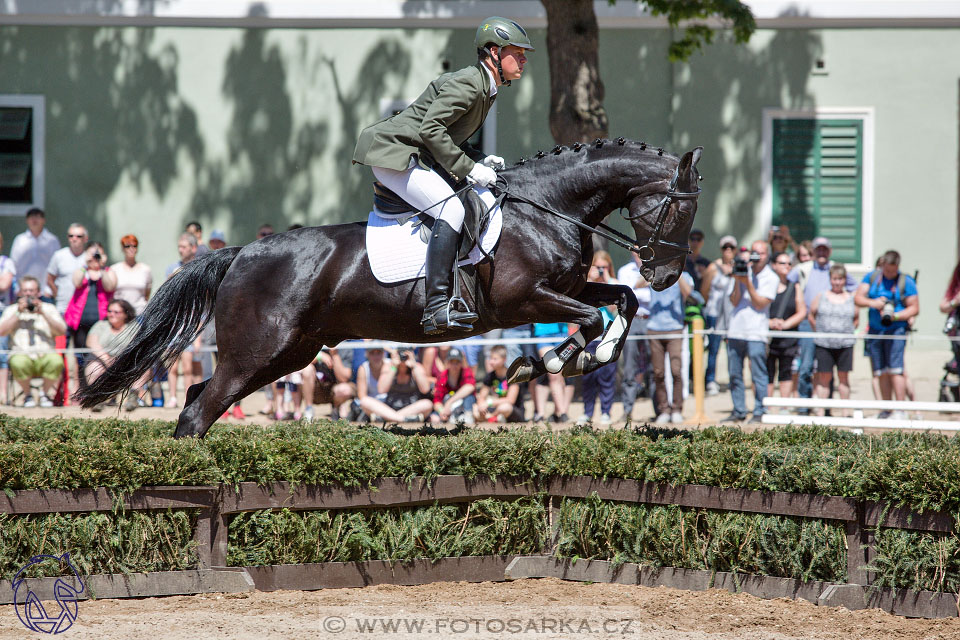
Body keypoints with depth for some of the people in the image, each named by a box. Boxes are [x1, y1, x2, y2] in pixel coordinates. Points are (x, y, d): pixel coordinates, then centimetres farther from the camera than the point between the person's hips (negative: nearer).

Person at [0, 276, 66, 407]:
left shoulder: (48, 308, 16)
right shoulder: (11, 310, 17)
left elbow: (61, 331, 0)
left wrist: (43, 313, -10)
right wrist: (18, 312, -6)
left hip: (46, 354, 0)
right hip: (22, 355, 0)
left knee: (56, 361, -35)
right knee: (18, 363, -38)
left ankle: (47, 394, -6)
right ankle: (28, 394, -6)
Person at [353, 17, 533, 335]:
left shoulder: (486, 88, 14)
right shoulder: (466, 83, -17)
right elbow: (431, 129, -25)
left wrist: (480, 160, 2)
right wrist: (468, 168, -21)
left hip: (420, 158, 11)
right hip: (393, 154, -11)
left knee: (485, 200, 6)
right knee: (452, 208, -27)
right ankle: (436, 307, -33)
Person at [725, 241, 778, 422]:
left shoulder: (771, 277, 2)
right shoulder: (742, 271, 12)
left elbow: (760, 304, -7)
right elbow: (734, 301, 6)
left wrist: (748, 283, -14)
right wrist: (737, 281, -7)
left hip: (756, 333, -4)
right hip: (735, 330, 4)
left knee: (758, 374, -5)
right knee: (734, 374, 6)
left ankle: (759, 412, -1)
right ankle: (738, 411, 14)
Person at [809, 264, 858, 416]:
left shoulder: (851, 299, 7)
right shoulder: (821, 297, 6)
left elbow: (856, 319, 14)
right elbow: (812, 316, 11)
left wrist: (848, 332, 3)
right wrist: (819, 331, 4)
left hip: (845, 344, 1)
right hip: (824, 344, -1)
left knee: (843, 377, 5)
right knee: (824, 378, -1)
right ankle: (821, 411, 3)